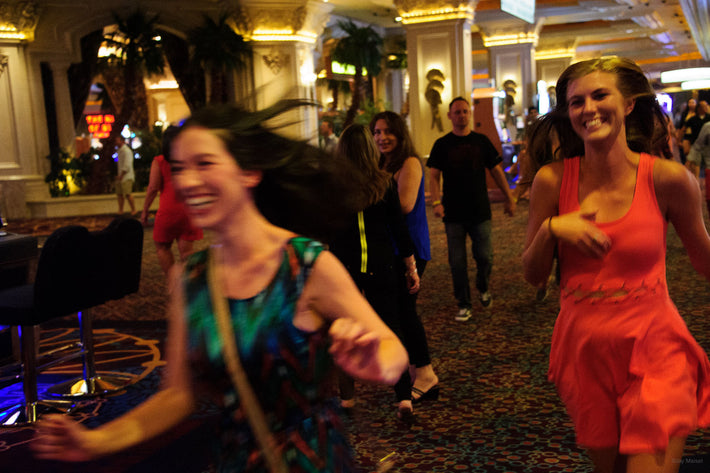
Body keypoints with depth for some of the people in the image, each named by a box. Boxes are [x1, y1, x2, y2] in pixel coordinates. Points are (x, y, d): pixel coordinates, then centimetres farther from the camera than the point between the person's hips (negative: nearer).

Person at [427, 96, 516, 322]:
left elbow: (496, 171, 11)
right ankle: (464, 305, 15)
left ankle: (483, 288, 32)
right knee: (457, 263, 2)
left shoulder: (481, 141, 6)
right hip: (453, 214, -1)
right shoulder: (442, 145, 2)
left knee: (485, 257, 3)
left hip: (480, 211, 1)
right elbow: (433, 176, -2)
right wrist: (436, 202, -16)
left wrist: (509, 198, 8)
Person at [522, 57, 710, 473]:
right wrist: (551, 229, -14)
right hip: (585, 352, 3)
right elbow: (533, 275, 2)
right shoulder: (553, 180, -4)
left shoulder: (668, 178, -9)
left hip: (654, 349, -2)